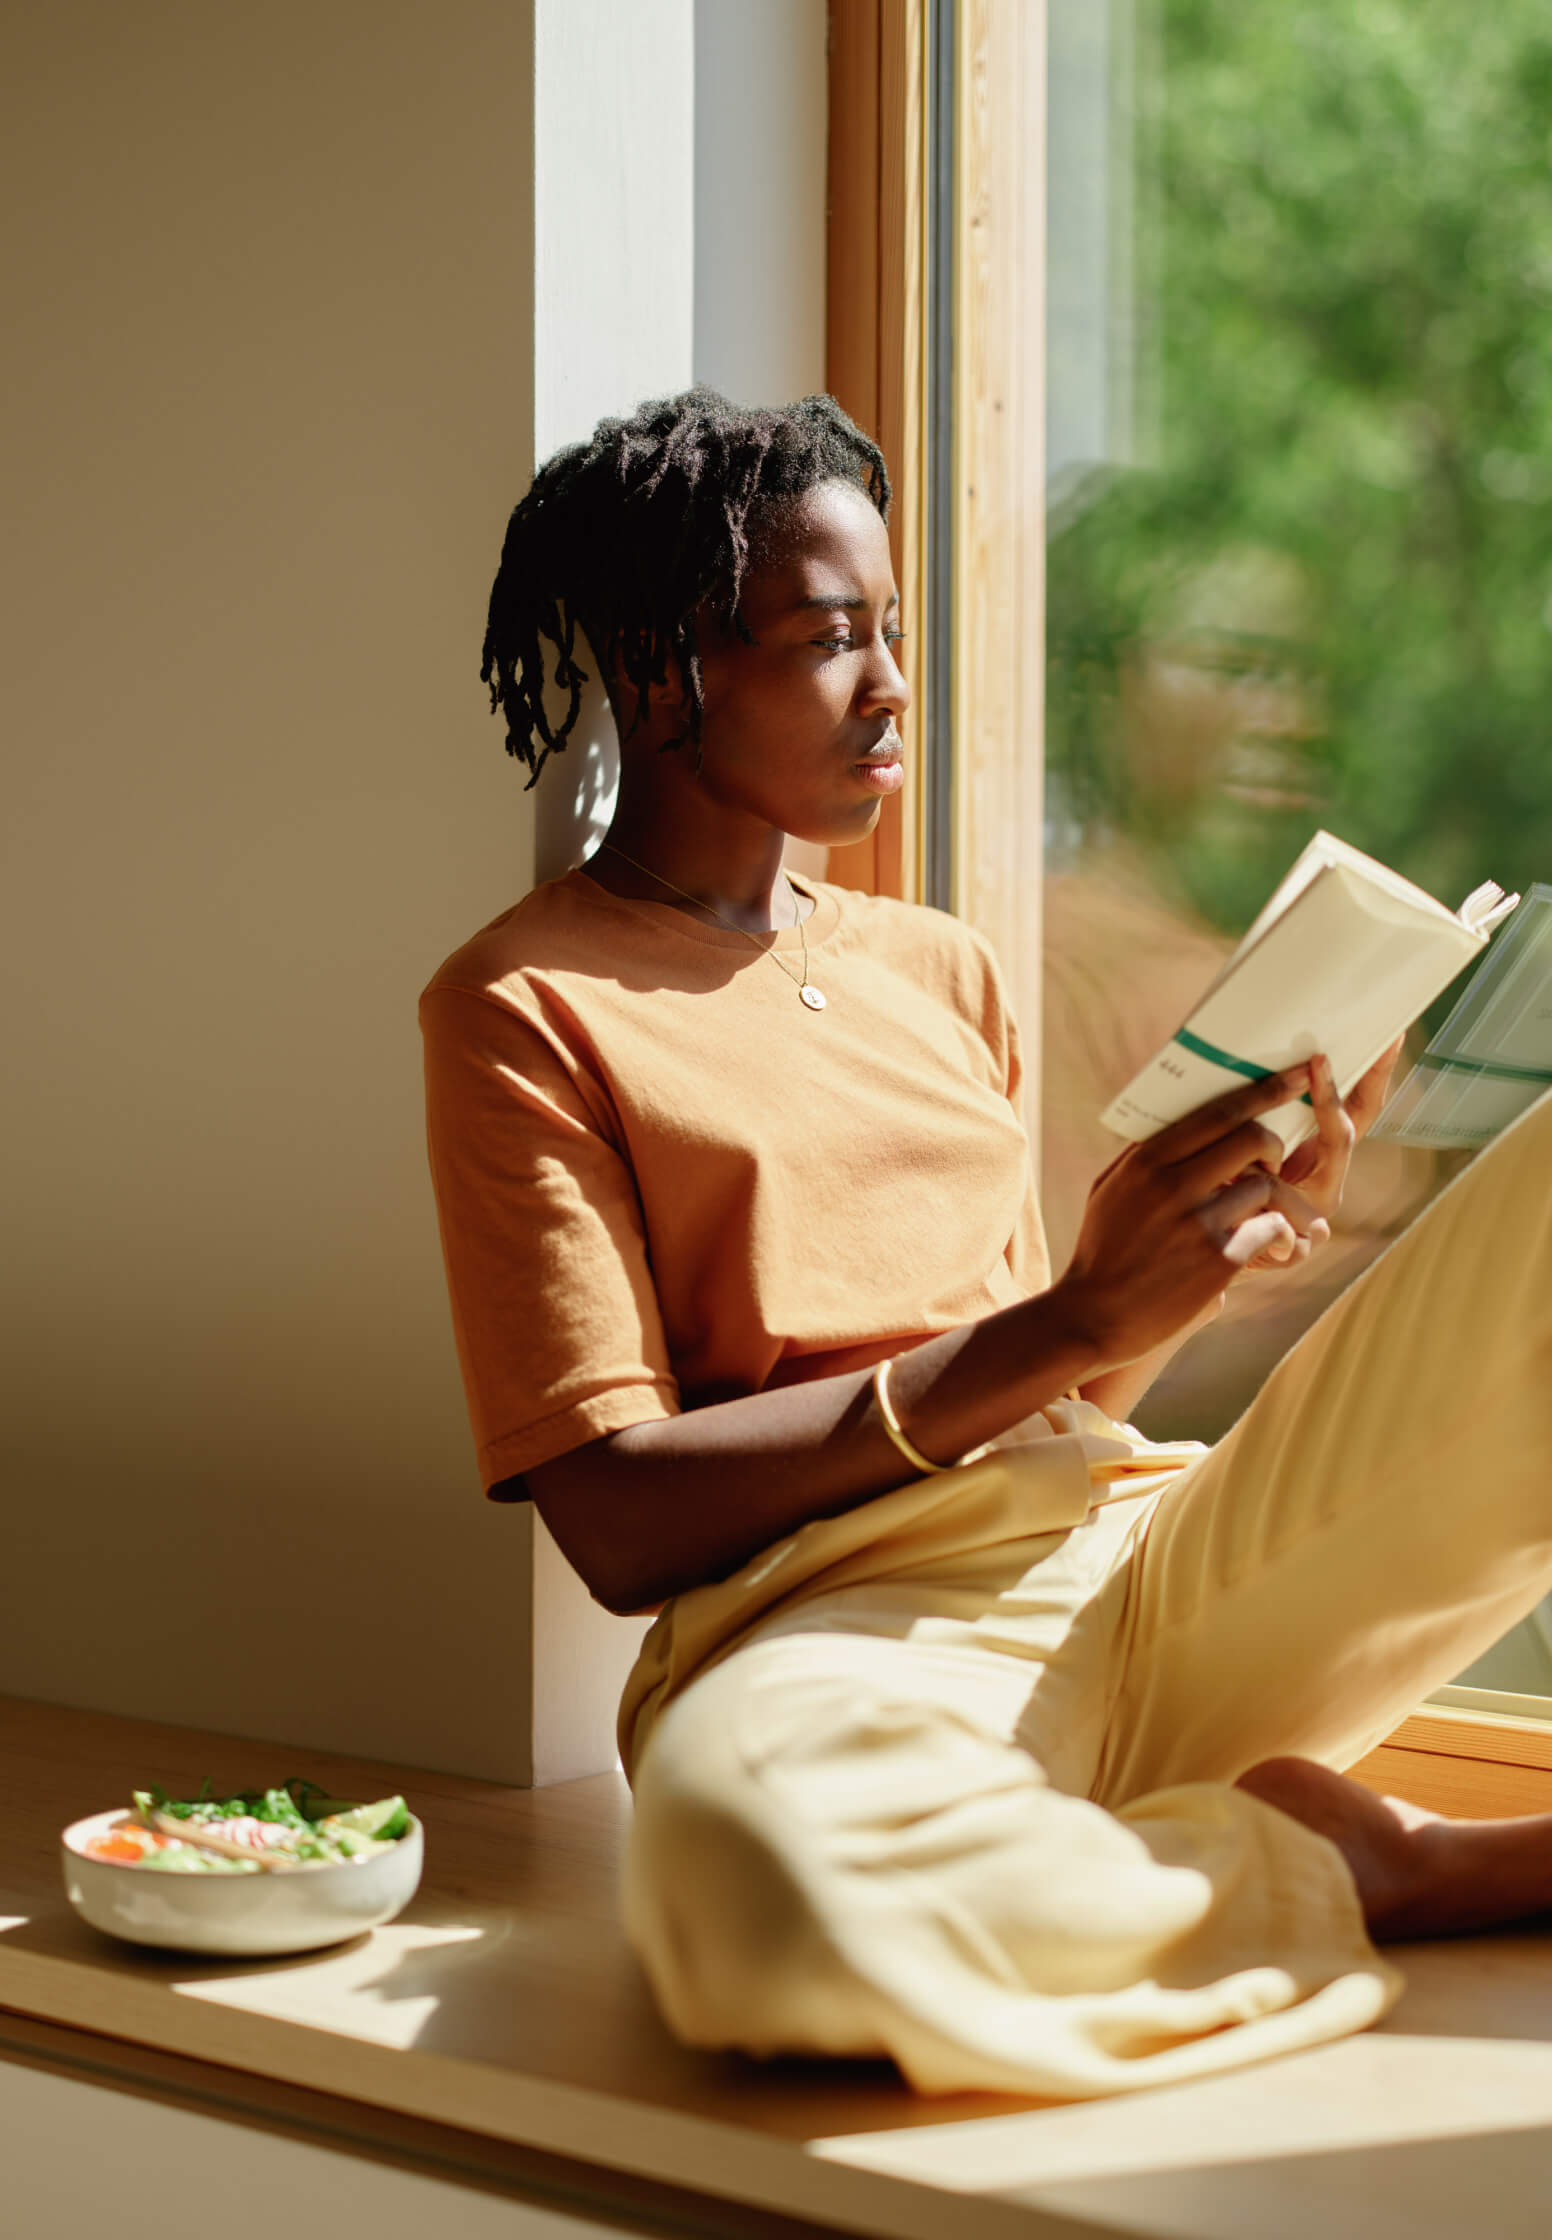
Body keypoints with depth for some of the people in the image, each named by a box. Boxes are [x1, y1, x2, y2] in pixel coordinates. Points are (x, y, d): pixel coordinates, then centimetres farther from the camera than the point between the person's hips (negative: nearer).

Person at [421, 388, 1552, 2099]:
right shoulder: (525, 1009, 4)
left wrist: (1210, 1255, 1)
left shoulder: (940, 971, 22)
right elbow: (618, 1520, -7)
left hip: (1153, 1558, 5)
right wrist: (1071, 1322, -12)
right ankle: (1381, 1869, -19)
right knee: (749, 1848, -42)